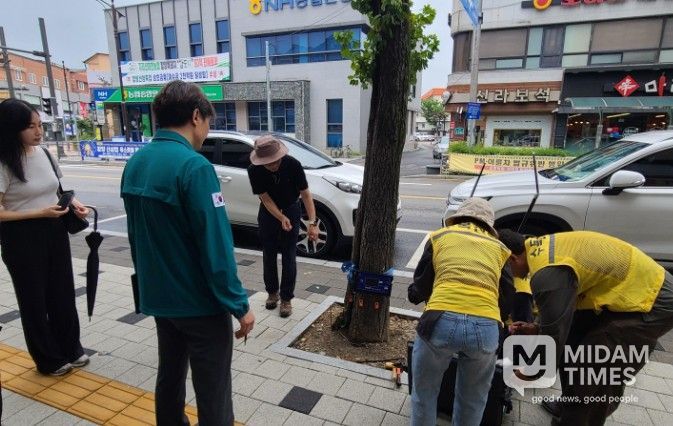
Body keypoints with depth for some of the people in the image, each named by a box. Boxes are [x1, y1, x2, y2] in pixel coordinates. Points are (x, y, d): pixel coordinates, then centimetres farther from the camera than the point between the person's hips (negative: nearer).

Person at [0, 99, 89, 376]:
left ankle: (70, 348, 35)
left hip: (55, 231, 6)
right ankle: (49, 360, 27)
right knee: (34, 299, 10)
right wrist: (40, 213, -20)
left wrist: (72, 203, -1)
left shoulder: (43, 152, 2)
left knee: (63, 292, 16)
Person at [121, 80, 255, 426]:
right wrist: (239, 305, -15)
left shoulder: (134, 164, 4)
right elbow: (216, 246, -24)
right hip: (199, 302, -8)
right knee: (213, 392, 6)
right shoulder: (193, 166, -22)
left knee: (170, 373, 25)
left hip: (157, 297, 8)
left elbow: (135, 236, 11)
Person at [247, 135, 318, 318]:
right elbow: (265, 198, -17)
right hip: (269, 212, 2)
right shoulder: (254, 171, -24)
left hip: (291, 210, -1)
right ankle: (272, 292, 29)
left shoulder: (293, 165, -27)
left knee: (289, 256, -1)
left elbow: (305, 194, -22)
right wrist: (281, 218, -31)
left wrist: (312, 222, -30)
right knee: (269, 255, 9)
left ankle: (286, 298, 12)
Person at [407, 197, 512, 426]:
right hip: (486, 327, 3)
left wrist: (414, 293, 40)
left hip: (441, 321, -2)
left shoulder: (440, 236, 17)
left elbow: (418, 290, 18)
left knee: (424, 394, 22)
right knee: (472, 402, 27)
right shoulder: (499, 248, 22)